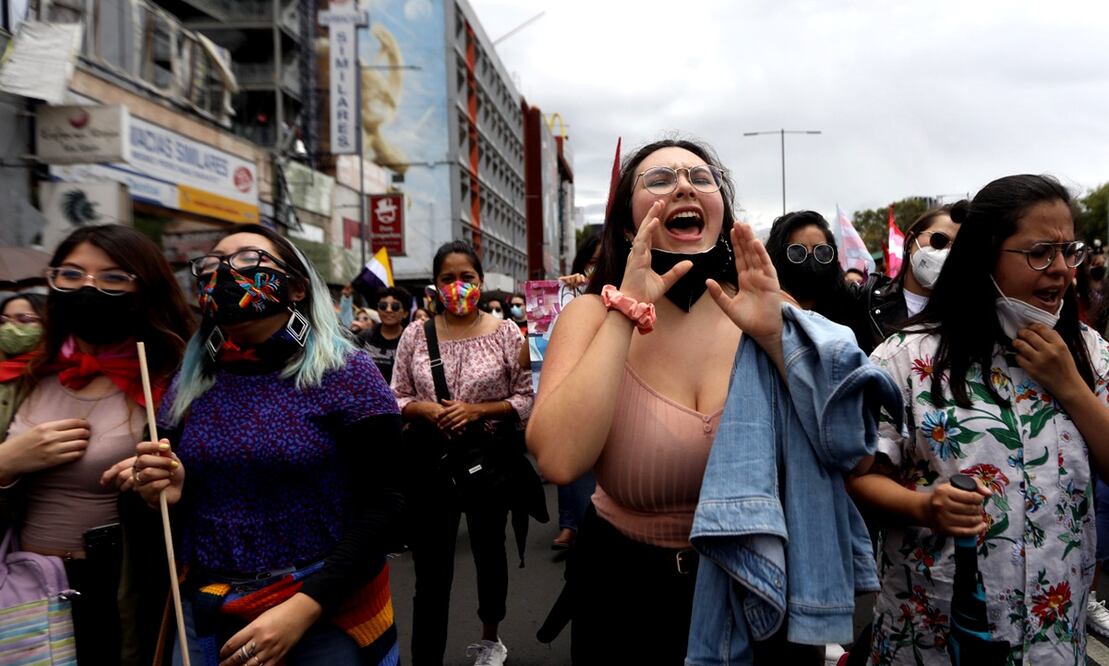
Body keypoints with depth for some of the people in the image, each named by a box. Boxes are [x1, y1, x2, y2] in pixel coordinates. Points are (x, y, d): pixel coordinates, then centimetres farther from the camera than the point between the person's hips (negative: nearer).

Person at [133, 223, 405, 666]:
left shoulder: (344, 375, -11)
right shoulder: (188, 385, 3)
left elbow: (383, 505, -15)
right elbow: (181, 512, 13)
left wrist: (303, 609, -21)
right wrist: (169, 495, -9)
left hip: (328, 616, -4)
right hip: (204, 615, 4)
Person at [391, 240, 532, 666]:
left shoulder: (505, 333, -5)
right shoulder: (415, 335, 1)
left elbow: (527, 400, -6)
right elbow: (396, 399, 5)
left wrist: (477, 411, -19)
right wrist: (425, 410, -15)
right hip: (430, 463, 0)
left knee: (489, 550, 21)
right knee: (430, 572, 3)